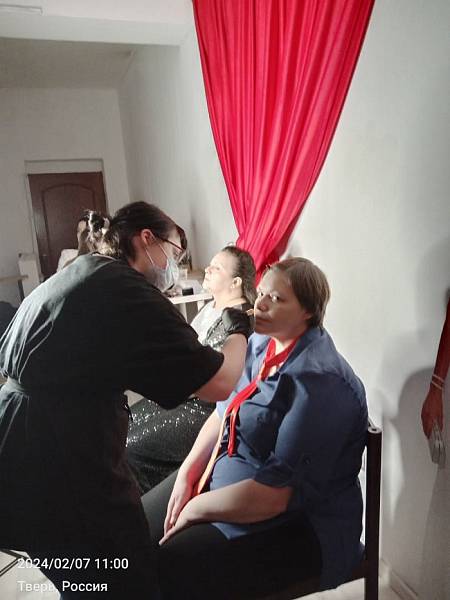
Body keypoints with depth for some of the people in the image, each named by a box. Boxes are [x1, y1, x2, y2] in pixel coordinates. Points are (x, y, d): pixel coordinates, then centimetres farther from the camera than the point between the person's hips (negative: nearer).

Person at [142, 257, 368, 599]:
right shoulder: (263, 344, 0)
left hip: (293, 525, -7)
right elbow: (223, 414, 8)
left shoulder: (318, 382, -28)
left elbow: (273, 496, -28)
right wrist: (186, 476, -3)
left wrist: (195, 508, -15)